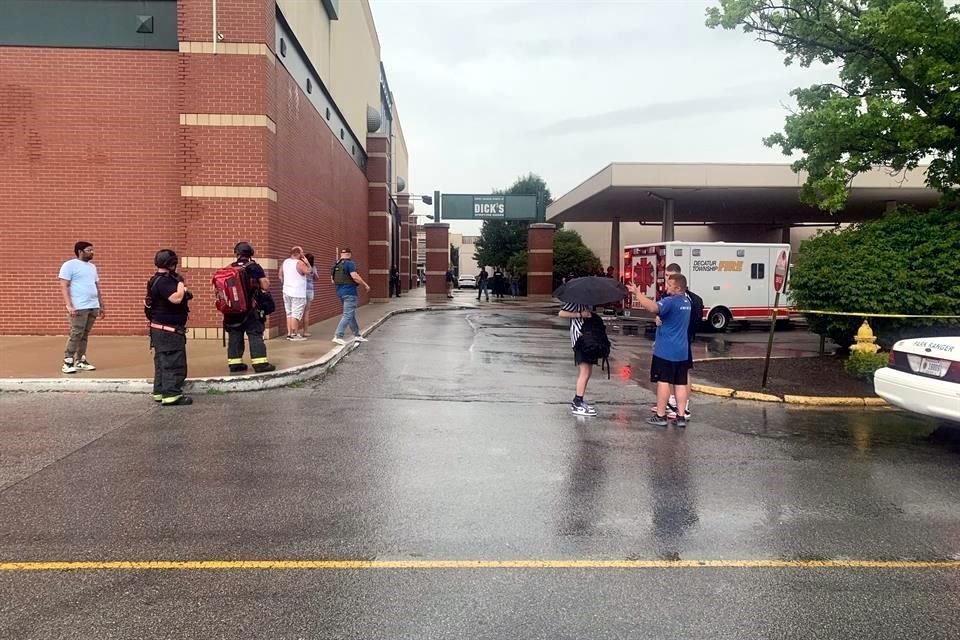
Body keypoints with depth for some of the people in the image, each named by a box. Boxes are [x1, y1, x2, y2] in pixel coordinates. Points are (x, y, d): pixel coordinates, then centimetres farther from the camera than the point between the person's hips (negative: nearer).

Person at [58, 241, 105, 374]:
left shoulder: (92, 266, 19)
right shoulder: (69, 265, -3)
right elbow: (64, 286, -9)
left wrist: (101, 306, 19)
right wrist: (69, 305, -18)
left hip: (93, 306, 7)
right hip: (79, 307, -7)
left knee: (85, 335, 9)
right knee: (76, 335, -8)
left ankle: (81, 361, 15)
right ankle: (67, 363, -2)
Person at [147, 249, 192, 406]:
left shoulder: (159, 280, 15)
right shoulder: (163, 281, -18)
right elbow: (176, 299, -30)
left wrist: (184, 293, 7)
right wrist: (181, 283, -16)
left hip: (162, 328, 11)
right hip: (168, 330, -11)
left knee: (163, 361, 15)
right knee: (174, 362, -9)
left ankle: (160, 392, 21)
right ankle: (172, 395, -10)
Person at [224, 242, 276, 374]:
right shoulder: (255, 268, -6)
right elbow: (266, 286, -7)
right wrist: (264, 276, 10)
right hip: (251, 309, -4)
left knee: (234, 336, 10)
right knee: (255, 336, -2)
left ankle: (234, 363, 12)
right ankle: (260, 363, -5)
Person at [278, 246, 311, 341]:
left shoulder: (285, 262, 10)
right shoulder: (300, 263, -13)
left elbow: (280, 275, 15)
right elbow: (309, 272, -13)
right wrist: (307, 262, -3)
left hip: (287, 291, 8)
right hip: (297, 293, -7)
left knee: (289, 313, 12)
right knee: (296, 314, -5)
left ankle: (289, 333, 14)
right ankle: (295, 334, -5)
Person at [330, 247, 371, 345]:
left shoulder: (336, 265, 11)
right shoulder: (349, 263, -12)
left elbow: (332, 279, 15)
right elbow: (355, 276, -21)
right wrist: (365, 285, -11)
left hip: (340, 292, 9)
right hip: (349, 292, -9)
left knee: (352, 314, 17)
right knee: (348, 315, -6)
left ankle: (357, 335, 24)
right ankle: (338, 336, -12)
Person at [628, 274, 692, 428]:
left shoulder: (671, 301, -17)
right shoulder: (686, 302, 13)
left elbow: (653, 307, -36)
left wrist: (637, 293, -30)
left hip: (666, 350, -8)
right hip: (681, 350, 8)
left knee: (663, 381, -2)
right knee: (680, 383, 7)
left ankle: (660, 416, 3)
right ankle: (681, 417, 9)